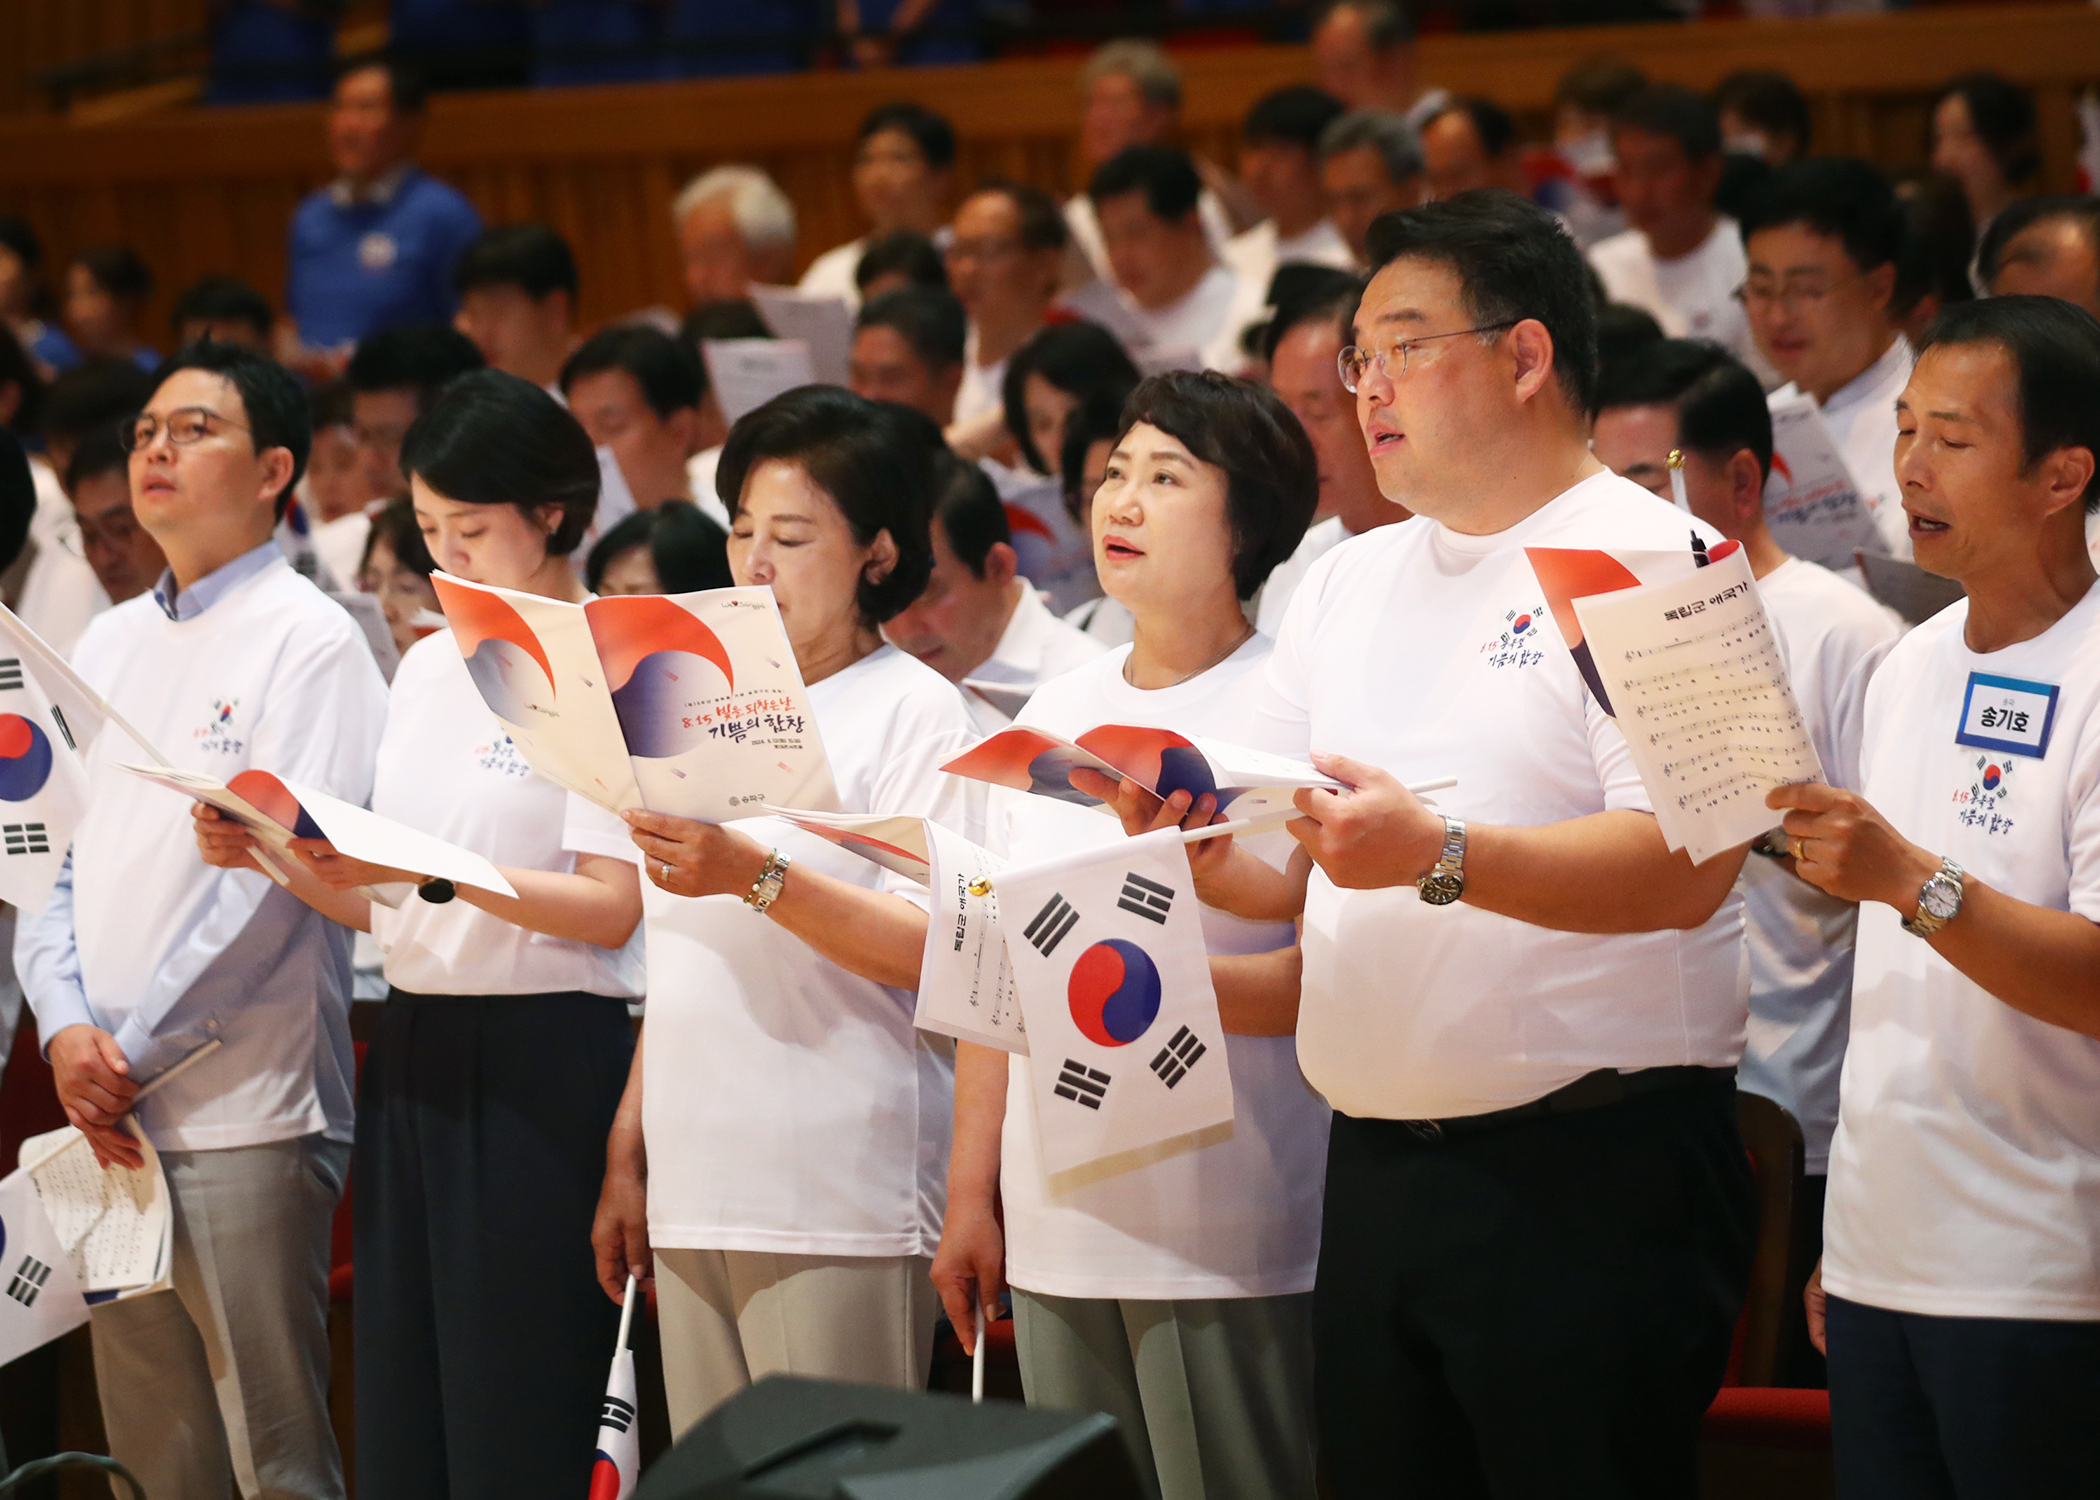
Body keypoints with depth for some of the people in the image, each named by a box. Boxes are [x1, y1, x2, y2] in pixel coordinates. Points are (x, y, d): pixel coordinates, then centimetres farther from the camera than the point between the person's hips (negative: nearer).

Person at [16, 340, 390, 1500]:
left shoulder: (308, 640, -5)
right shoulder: (108, 644, 17)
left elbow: (277, 873, -12)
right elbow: (46, 851, 14)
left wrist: (134, 1051, -11)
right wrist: (66, 1032, -3)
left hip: (244, 1111, -7)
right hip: (104, 1108, 7)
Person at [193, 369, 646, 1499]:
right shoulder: (429, 663, 16)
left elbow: (612, 907, -14)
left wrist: (433, 868, -22)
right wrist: (270, 856, 0)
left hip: (540, 1055, -7)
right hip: (414, 1051, 7)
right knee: (401, 1408, 7)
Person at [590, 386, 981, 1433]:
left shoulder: (912, 708, -2)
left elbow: (938, 950, -15)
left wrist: (755, 875, -24)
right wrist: (627, 1150, 19)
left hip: (841, 1210, -7)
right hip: (693, 1192, 7)